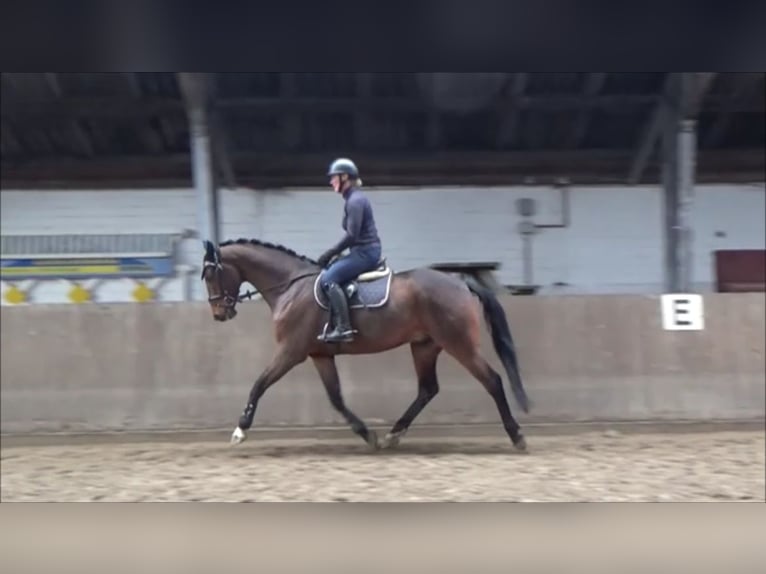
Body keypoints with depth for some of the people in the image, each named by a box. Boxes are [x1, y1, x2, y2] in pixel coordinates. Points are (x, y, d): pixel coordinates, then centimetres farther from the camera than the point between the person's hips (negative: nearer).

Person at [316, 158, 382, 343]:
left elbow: (352, 235, -21)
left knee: (328, 278, -20)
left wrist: (330, 253, -14)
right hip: (364, 251, 11)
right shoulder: (353, 198, 17)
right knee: (331, 273, 16)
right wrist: (334, 253, 13)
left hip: (365, 252, -11)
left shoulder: (355, 200, -14)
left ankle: (344, 328, -24)